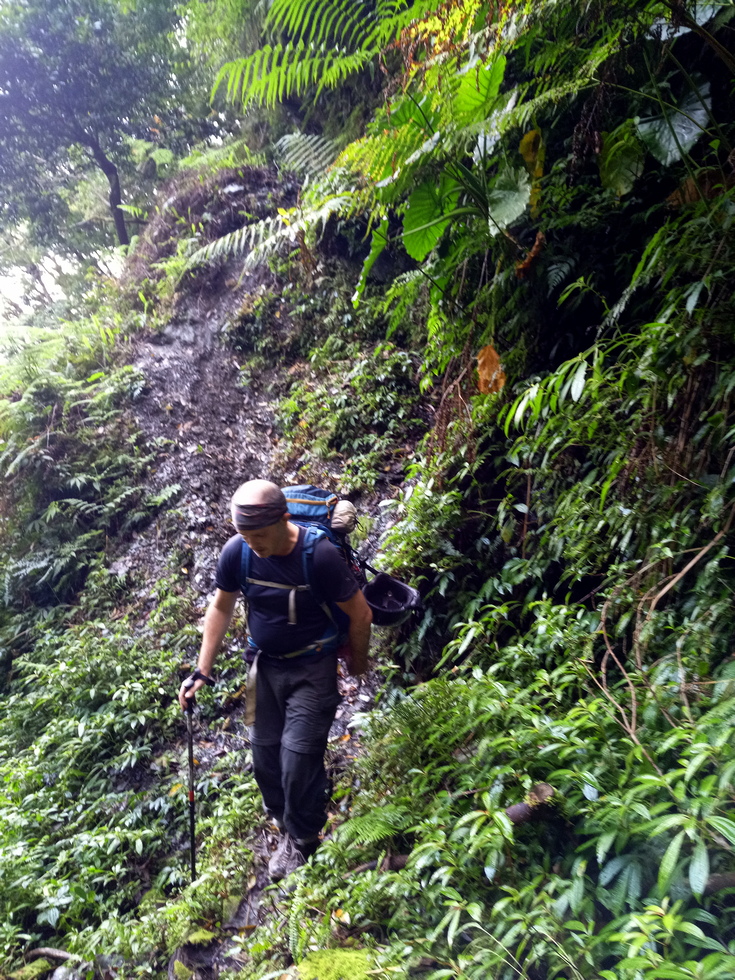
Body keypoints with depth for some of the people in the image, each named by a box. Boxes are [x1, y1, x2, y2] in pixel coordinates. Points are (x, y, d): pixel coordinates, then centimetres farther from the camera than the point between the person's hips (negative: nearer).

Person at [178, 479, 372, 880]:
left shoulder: (320, 555, -29)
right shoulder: (236, 552, -17)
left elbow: (360, 614, -14)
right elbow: (221, 608, 1)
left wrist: (357, 662, 1)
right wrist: (202, 671, 1)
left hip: (312, 669, -4)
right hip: (263, 665, 4)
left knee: (298, 759, -3)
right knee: (265, 754, 13)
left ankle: (302, 839, 26)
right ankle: (282, 820, 42)